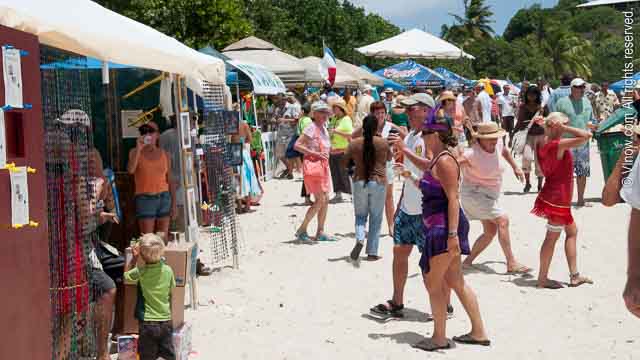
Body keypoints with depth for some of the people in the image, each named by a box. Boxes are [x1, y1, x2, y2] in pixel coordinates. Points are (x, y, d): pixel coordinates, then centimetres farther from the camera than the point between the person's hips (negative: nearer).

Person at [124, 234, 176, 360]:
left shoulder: (140, 272, -12)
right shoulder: (168, 270, -6)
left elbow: (125, 278, 6)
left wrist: (134, 259, 8)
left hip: (147, 322, -2)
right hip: (166, 322, 2)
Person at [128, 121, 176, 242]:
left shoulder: (165, 155, 8)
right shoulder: (135, 152, 2)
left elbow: (170, 180, 10)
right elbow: (131, 170, -18)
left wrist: (174, 203, 5)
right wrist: (139, 149, -20)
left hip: (164, 197, 3)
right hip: (145, 199, -3)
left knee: (163, 237, 5)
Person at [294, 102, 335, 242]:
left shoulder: (323, 128, 14)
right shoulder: (311, 128, -12)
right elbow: (297, 145, -19)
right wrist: (315, 153, -21)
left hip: (323, 166, 9)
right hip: (312, 165, -9)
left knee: (325, 200, 8)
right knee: (320, 200, -10)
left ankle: (320, 232, 14)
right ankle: (302, 230, -1)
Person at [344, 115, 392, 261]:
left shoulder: (354, 144, -3)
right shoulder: (383, 143, -4)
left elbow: (344, 164, 3)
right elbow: (389, 158, 14)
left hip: (359, 182, 1)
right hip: (378, 183, -1)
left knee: (360, 215, 14)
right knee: (375, 218, 8)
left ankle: (359, 239, -13)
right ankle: (372, 252, 8)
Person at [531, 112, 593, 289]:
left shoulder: (541, 143, 1)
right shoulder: (559, 145, -23)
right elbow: (586, 135, -30)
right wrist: (564, 128, -20)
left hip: (551, 194, 9)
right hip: (558, 198, -9)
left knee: (572, 231, 18)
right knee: (552, 237, 3)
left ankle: (574, 276, 22)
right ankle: (543, 279, 15)